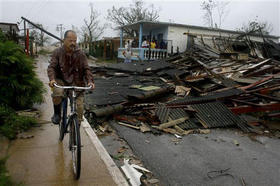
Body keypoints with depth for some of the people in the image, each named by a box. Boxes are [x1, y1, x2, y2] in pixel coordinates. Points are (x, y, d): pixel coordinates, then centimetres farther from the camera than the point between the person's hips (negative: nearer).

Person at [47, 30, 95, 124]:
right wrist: (52, 79, -27)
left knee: (79, 108, -9)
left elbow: (86, 69, -2)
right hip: (61, 81, -1)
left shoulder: (80, 54, 2)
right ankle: (57, 114, -3)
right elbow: (51, 67, -7)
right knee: (57, 93, -33)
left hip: (76, 83, 1)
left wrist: (90, 80, -21)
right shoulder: (57, 52, 1)